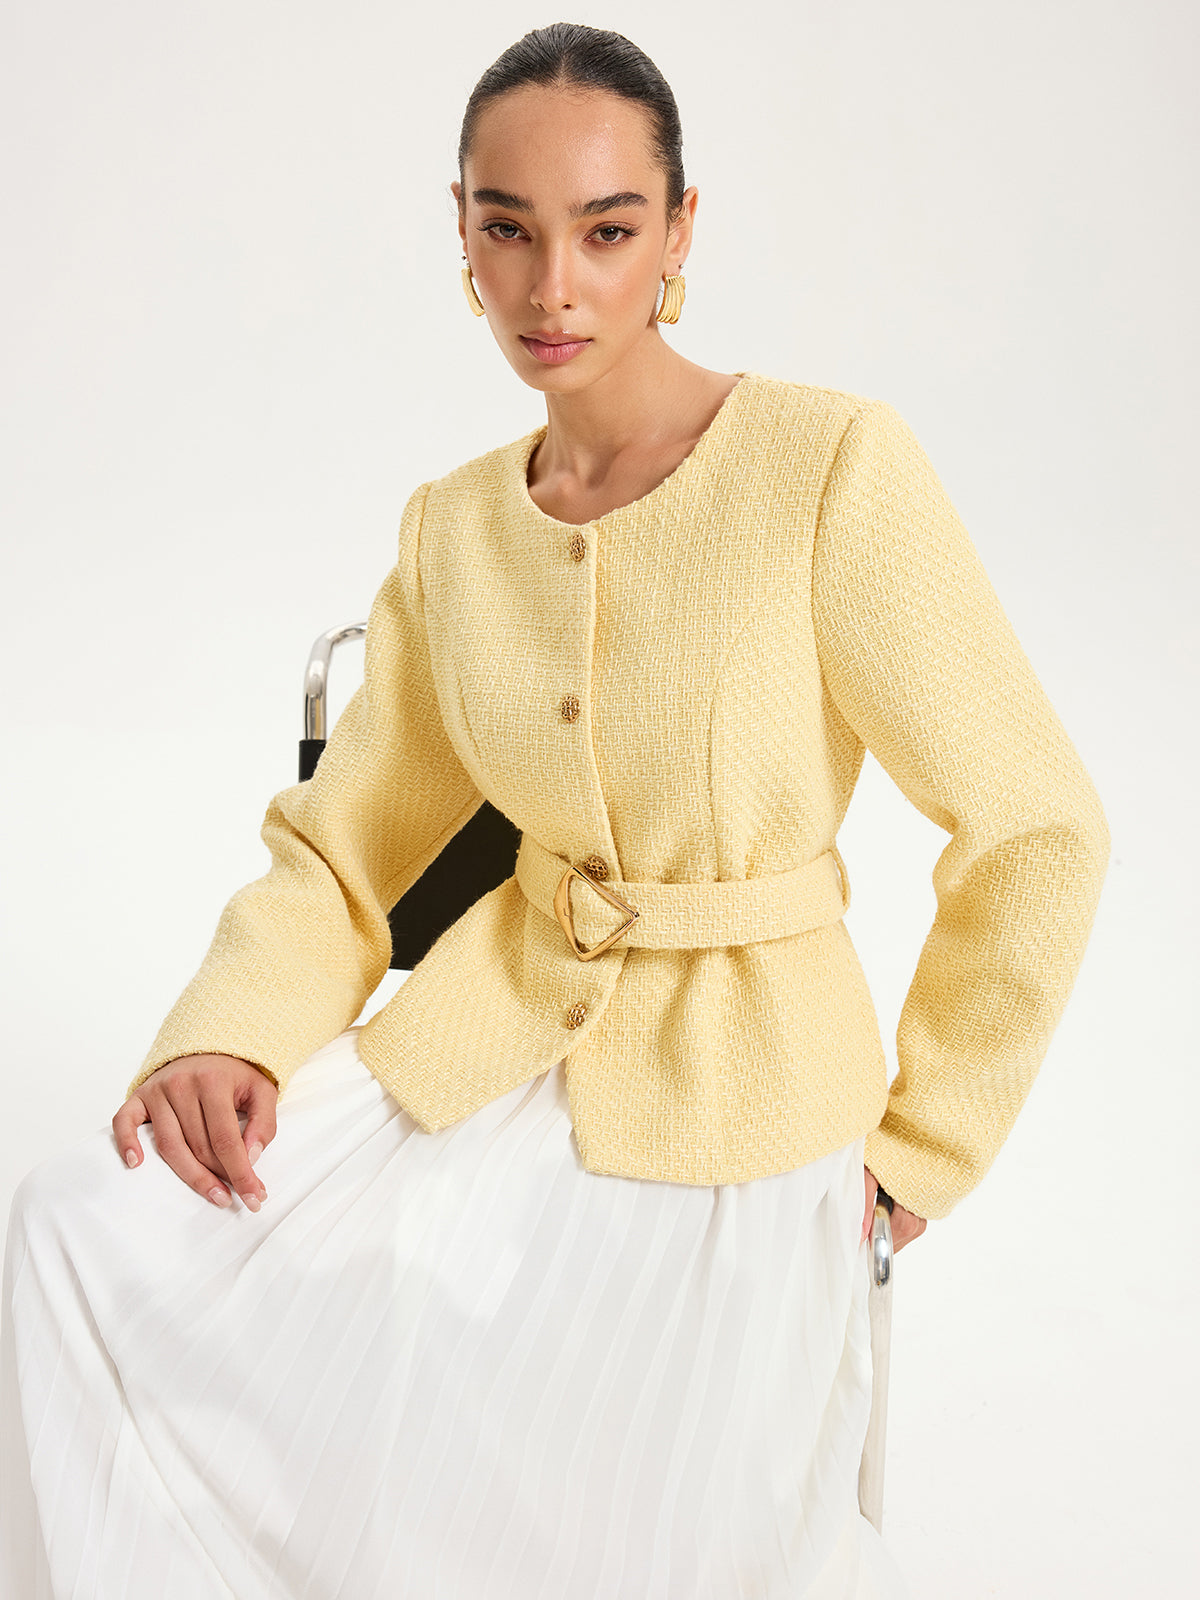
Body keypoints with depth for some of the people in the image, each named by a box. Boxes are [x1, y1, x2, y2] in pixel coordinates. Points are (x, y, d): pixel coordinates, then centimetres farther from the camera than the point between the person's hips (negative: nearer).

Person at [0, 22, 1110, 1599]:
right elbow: (339, 847, 8)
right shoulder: (450, 529, 3)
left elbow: (1036, 833, -10)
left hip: (739, 1082, -4)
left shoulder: (833, 463, -14)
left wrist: (918, 1150, -3)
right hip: (493, 1043, 4)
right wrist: (227, 1041, -12)